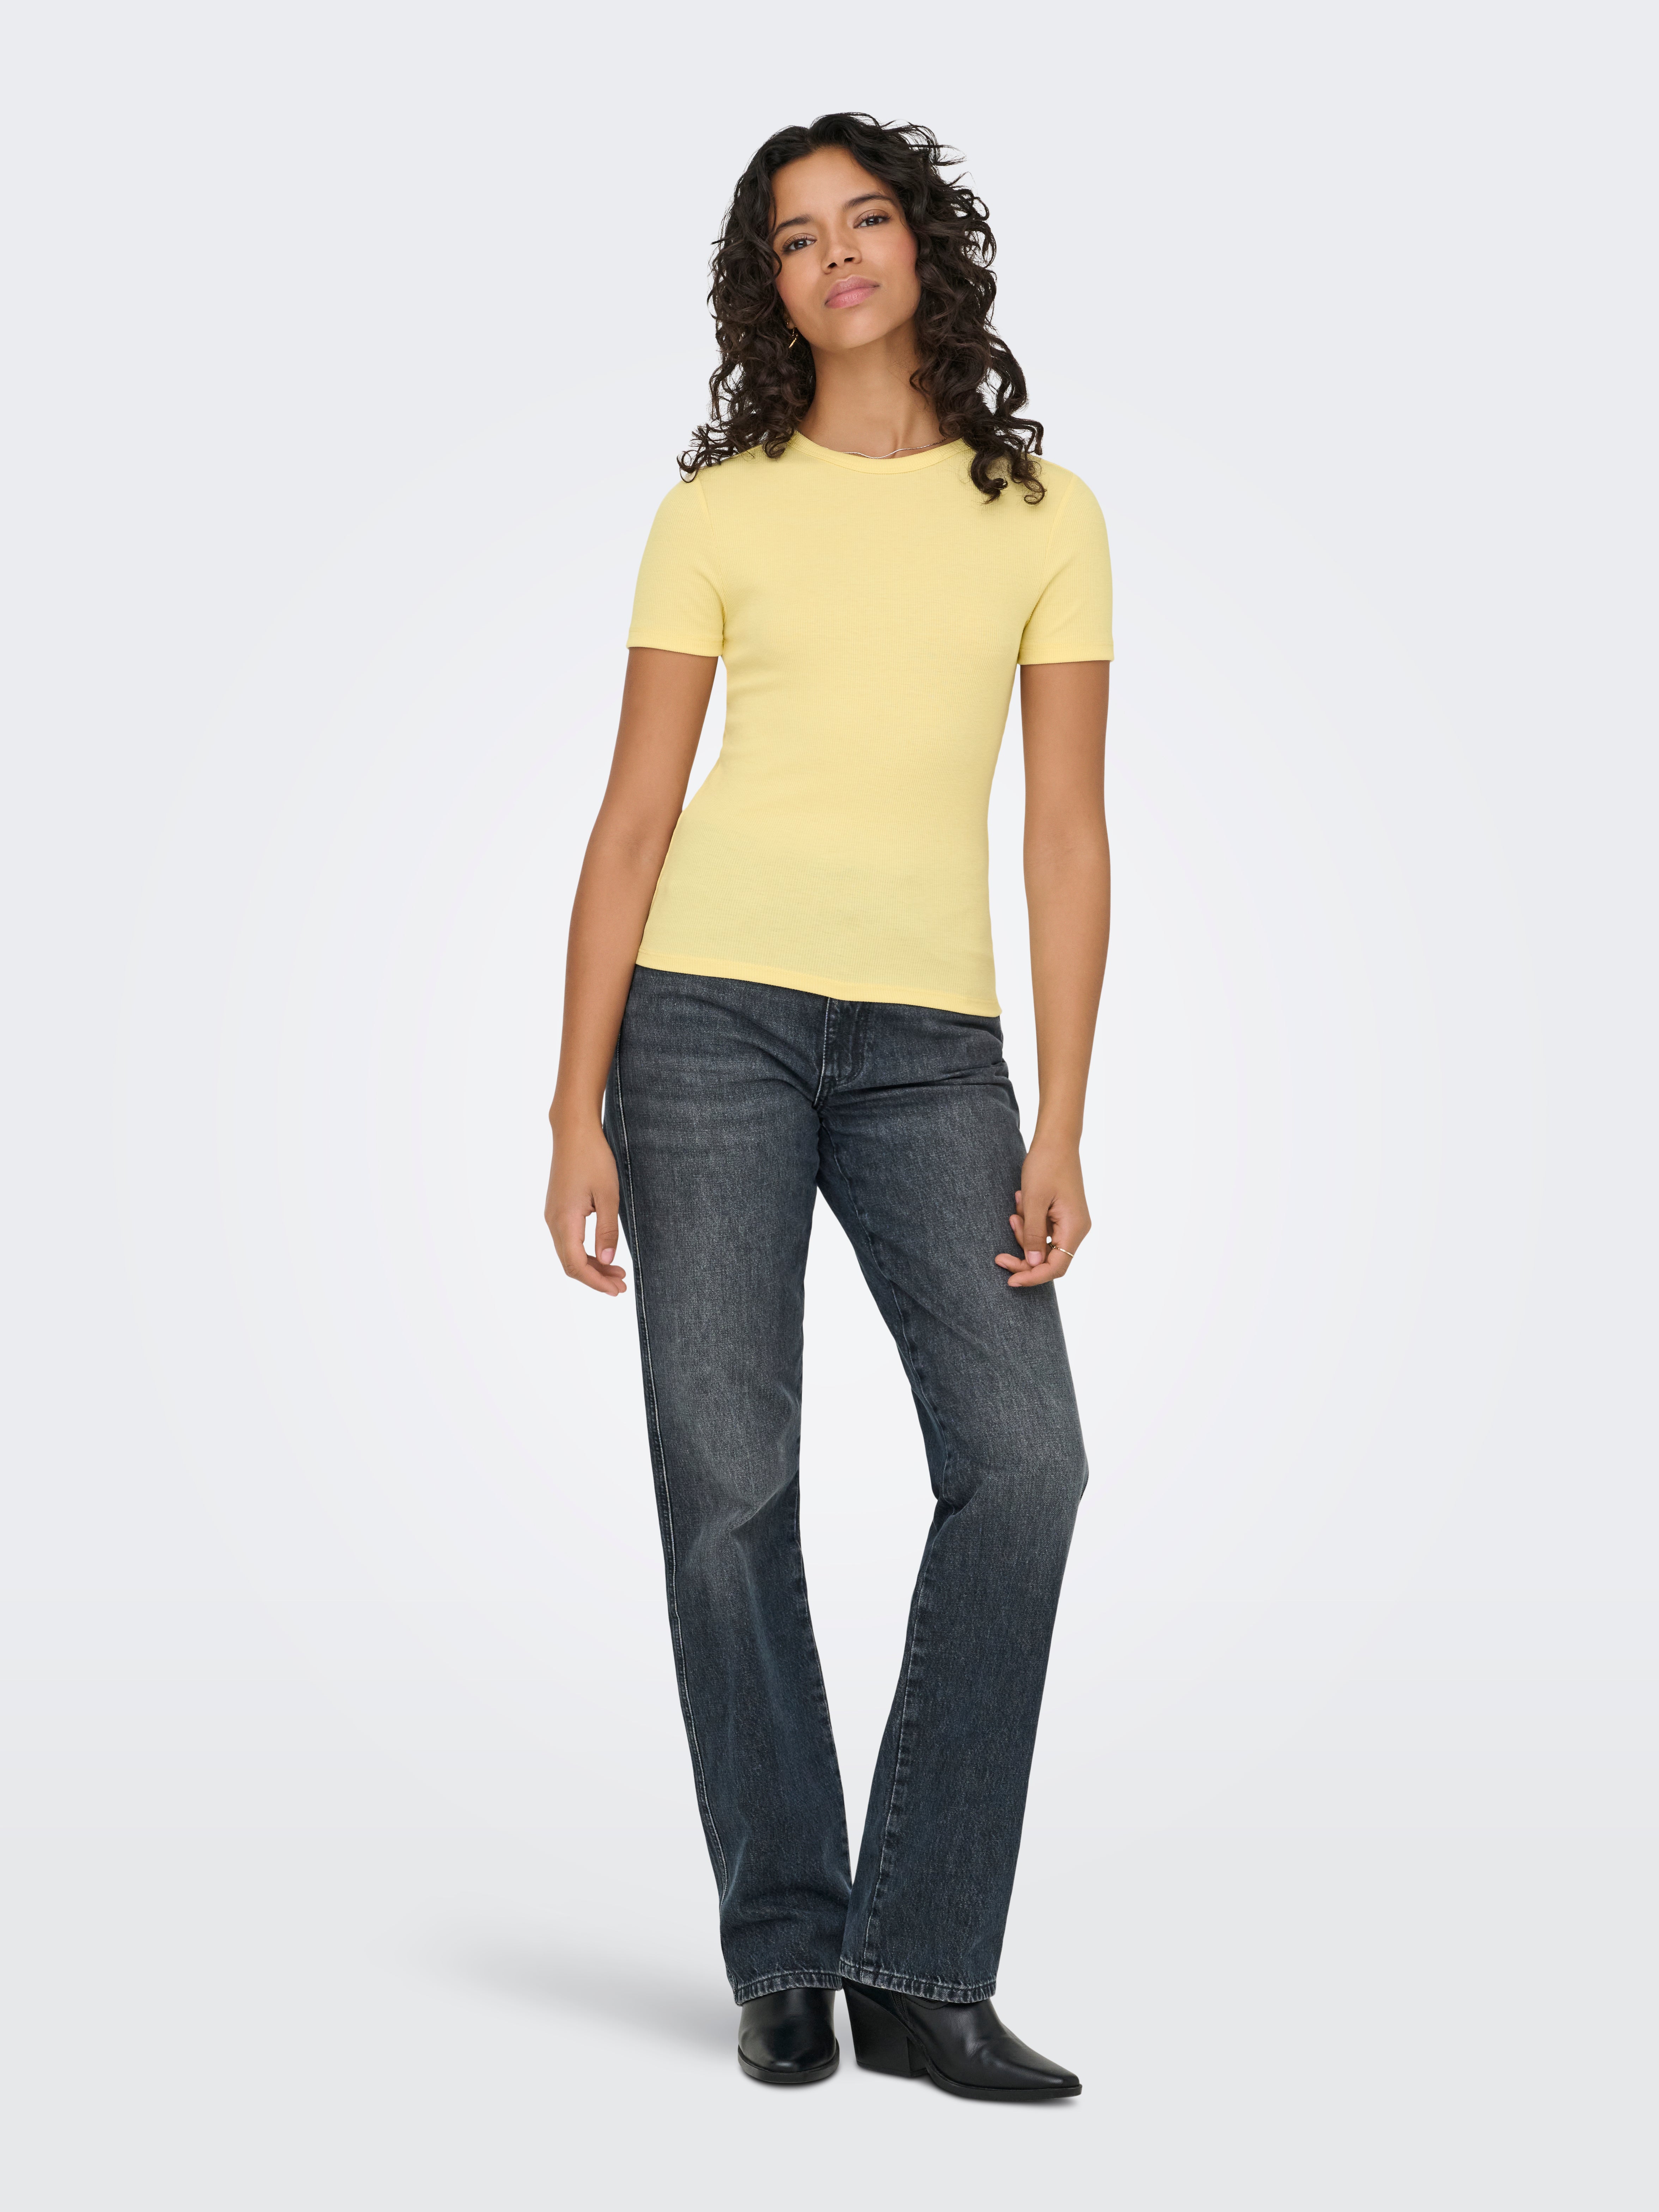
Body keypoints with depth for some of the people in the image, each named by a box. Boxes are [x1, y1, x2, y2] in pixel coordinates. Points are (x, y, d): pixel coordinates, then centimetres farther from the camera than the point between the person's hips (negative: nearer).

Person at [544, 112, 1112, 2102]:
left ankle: (917, 1968, -5)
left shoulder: (1044, 516, 9)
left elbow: (1067, 834, 6)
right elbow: (633, 819, 5)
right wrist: (577, 1112, -3)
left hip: (930, 1048, 1)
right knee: (728, 1480, -3)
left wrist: (1059, 1132, -2)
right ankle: (784, 1958, 9)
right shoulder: (718, 514, 7)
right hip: (712, 1016, -1)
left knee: (1023, 1458, -14)